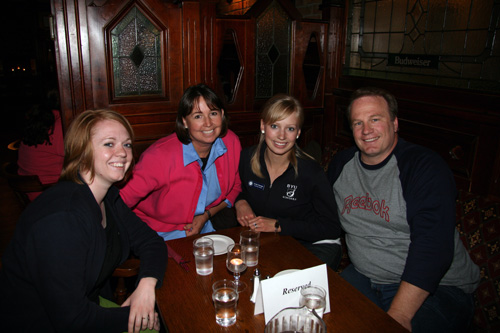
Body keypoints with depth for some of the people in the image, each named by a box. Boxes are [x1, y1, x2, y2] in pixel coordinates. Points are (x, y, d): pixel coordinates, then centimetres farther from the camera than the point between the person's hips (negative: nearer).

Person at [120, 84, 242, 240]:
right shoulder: (161, 155, -23)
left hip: (205, 227, 4)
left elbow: (236, 187, 7)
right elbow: (125, 196, -17)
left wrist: (207, 215, -5)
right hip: (161, 234, -4)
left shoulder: (231, 142, -8)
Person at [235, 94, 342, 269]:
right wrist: (240, 202, -8)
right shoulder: (247, 158, -7)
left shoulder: (311, 171, -19)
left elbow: (331, 228, -14)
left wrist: (278, 225, -19)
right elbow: (239, 190, 16)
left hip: (312, 246, -4)